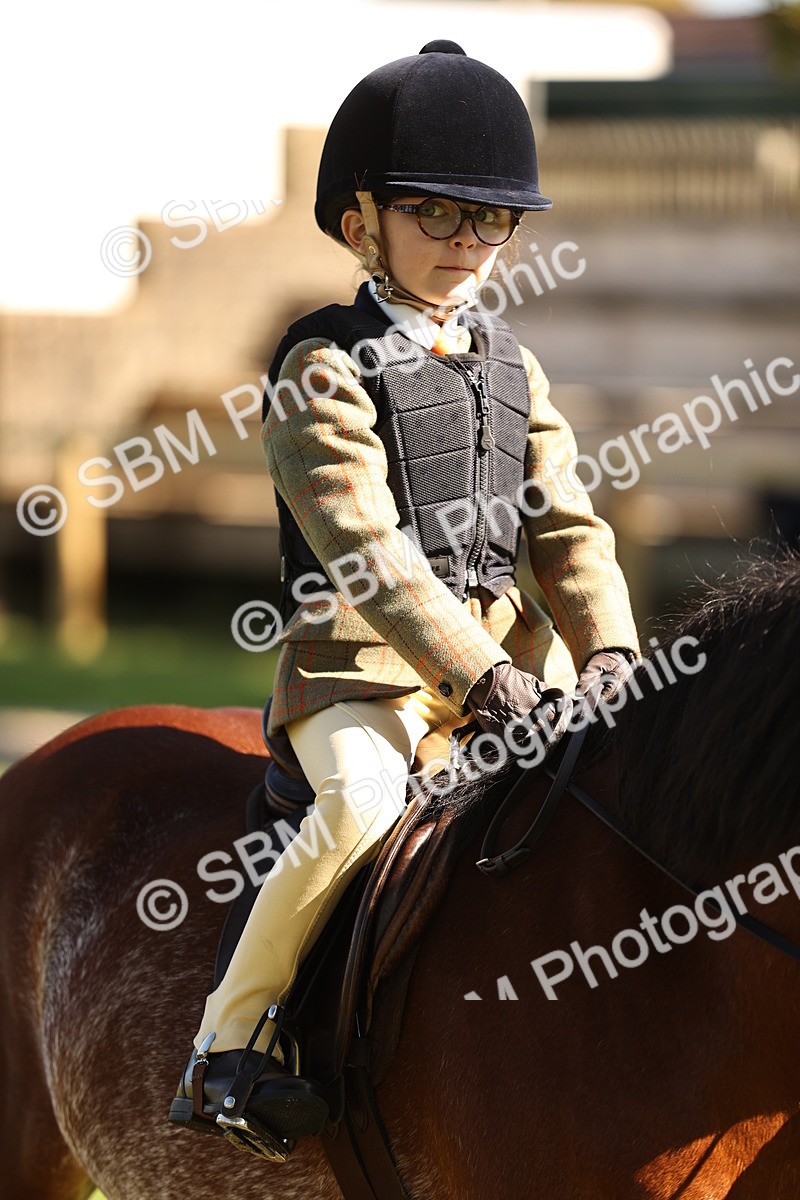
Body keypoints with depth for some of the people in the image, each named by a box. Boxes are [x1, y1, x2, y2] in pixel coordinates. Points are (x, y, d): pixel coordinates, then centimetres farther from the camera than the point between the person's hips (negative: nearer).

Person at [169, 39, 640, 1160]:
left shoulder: (514, 369, 15)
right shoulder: (326, 370, -7)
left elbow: (567, 528, 9)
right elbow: (366, 550, -17)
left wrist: (607, 652, -9)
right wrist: (480, 677, -26)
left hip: (503, 636, 7)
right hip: (362, 653, -7)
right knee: (363, 801, -33)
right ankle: (230, 1037, -18)